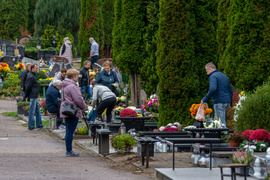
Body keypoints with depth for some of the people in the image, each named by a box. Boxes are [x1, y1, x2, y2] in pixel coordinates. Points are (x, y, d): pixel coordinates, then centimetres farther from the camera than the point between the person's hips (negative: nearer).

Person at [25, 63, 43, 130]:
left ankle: (39, 124, 21)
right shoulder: (31, 77, -19)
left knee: (38, 110, 16)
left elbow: (27, 86, 20)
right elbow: (28, 87, -20)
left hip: (35, 97, 10)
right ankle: (31, 126, 1)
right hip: (33, 96, -10)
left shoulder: (30, 74, 13)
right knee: (32, 112, -4)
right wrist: (27, 95, -9)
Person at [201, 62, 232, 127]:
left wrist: (205, 99, -17)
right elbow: (230, 89, 22)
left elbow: (212, 89, -23)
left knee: (221, 122, -8)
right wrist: (230, 103, 25)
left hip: (219, 102, -9)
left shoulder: (213, 76, -7)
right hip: (227, 102, 9)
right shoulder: (224, 76, 20)